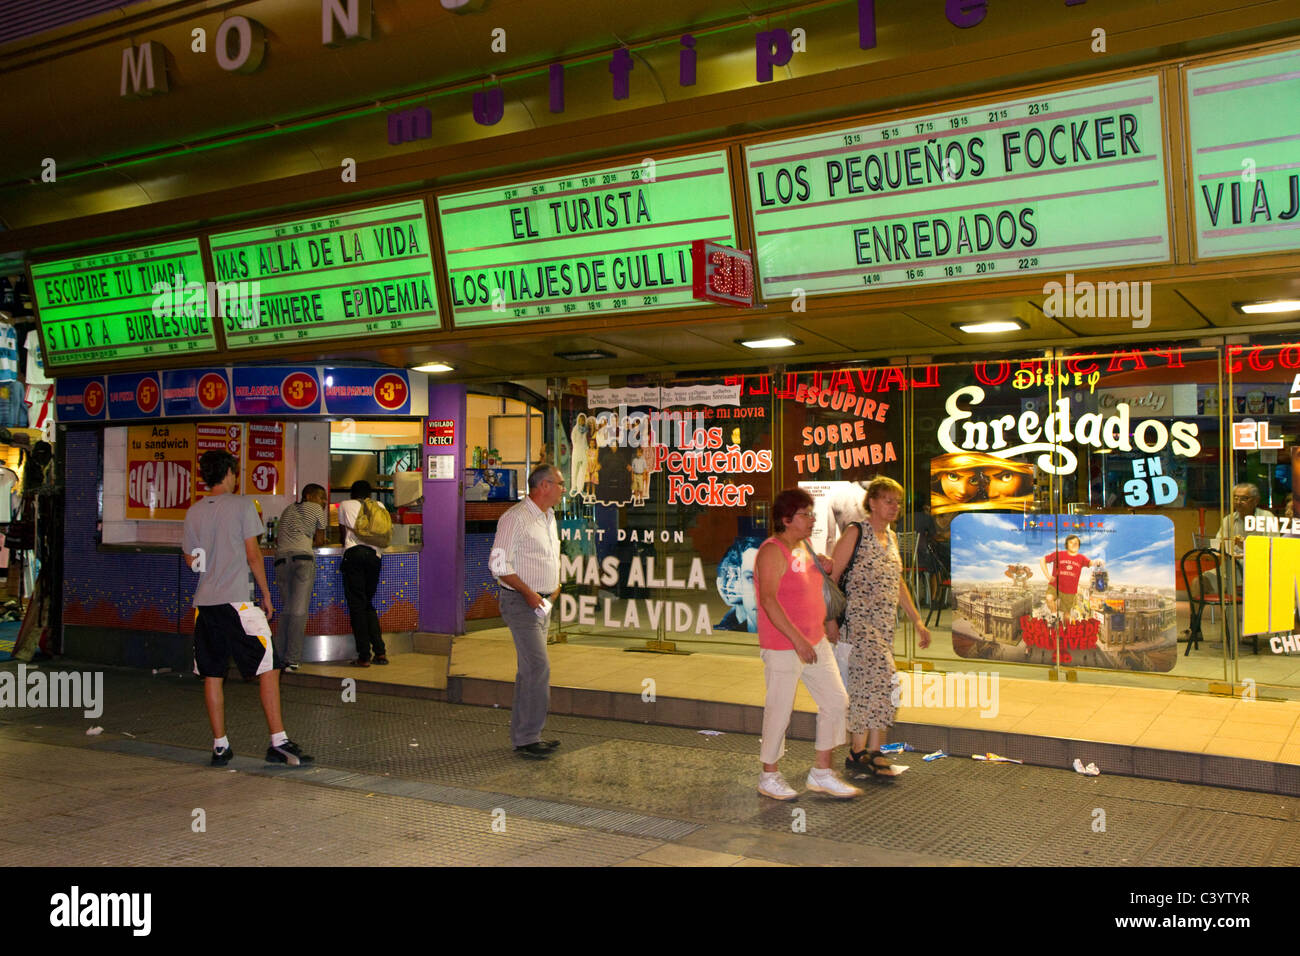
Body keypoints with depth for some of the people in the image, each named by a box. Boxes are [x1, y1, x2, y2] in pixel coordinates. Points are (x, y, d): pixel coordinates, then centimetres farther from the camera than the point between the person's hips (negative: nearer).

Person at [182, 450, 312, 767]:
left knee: (212, 675, 9)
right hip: (237, 599, -5)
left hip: (205, 601, 6)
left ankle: (220, 745, 12)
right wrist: (266, 593, 2)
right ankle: (278, 741, -6)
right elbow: (253, 554, -6)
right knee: (268, 669, -2)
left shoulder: (194, 511, 10)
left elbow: (191, 560, 14)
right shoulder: (242, 505, -4)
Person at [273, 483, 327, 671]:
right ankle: (292, 659, -8)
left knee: (287, 609, 12)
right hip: (303, 557, -5)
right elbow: (319, 541, 17)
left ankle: (279, 656, 5)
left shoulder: (287, 510, 29)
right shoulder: (316, 509, 14)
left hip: (281, 558, 5)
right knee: (299, 611, -5)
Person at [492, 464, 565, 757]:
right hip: (521, 602, -9)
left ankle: (522, 734, 19)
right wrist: (528, 592, -20)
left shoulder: (548, 517, 14)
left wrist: (555, 583, 11)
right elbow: (500, 565, -18)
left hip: (541, 603, 9)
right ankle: (527, 737, -6)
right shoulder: (516, 517, -14)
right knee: (538, 667, -13)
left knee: (528, 669, 12)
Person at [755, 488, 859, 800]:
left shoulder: (804, 547, 13)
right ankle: (769, 776, 20)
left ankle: (821, 773, 20)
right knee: (779, 711, 2)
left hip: (815, 643, 9)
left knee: (836, 701, 8)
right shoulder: (773, 551, -15)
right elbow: (768, 599, -26)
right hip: (782, 647, -9)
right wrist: (797, 639, -28)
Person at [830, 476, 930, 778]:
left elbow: (898, 584, 23)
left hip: (885, 624, 7)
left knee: (865, 685, 7)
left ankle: (858, 752, 12)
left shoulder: (891, 537, 16)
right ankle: (872, 751, -9)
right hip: (859, 620, -7)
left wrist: (918, 621, 21)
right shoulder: (855, 533, -6)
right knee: (883, 677, -17)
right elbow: (832, 576, -9)